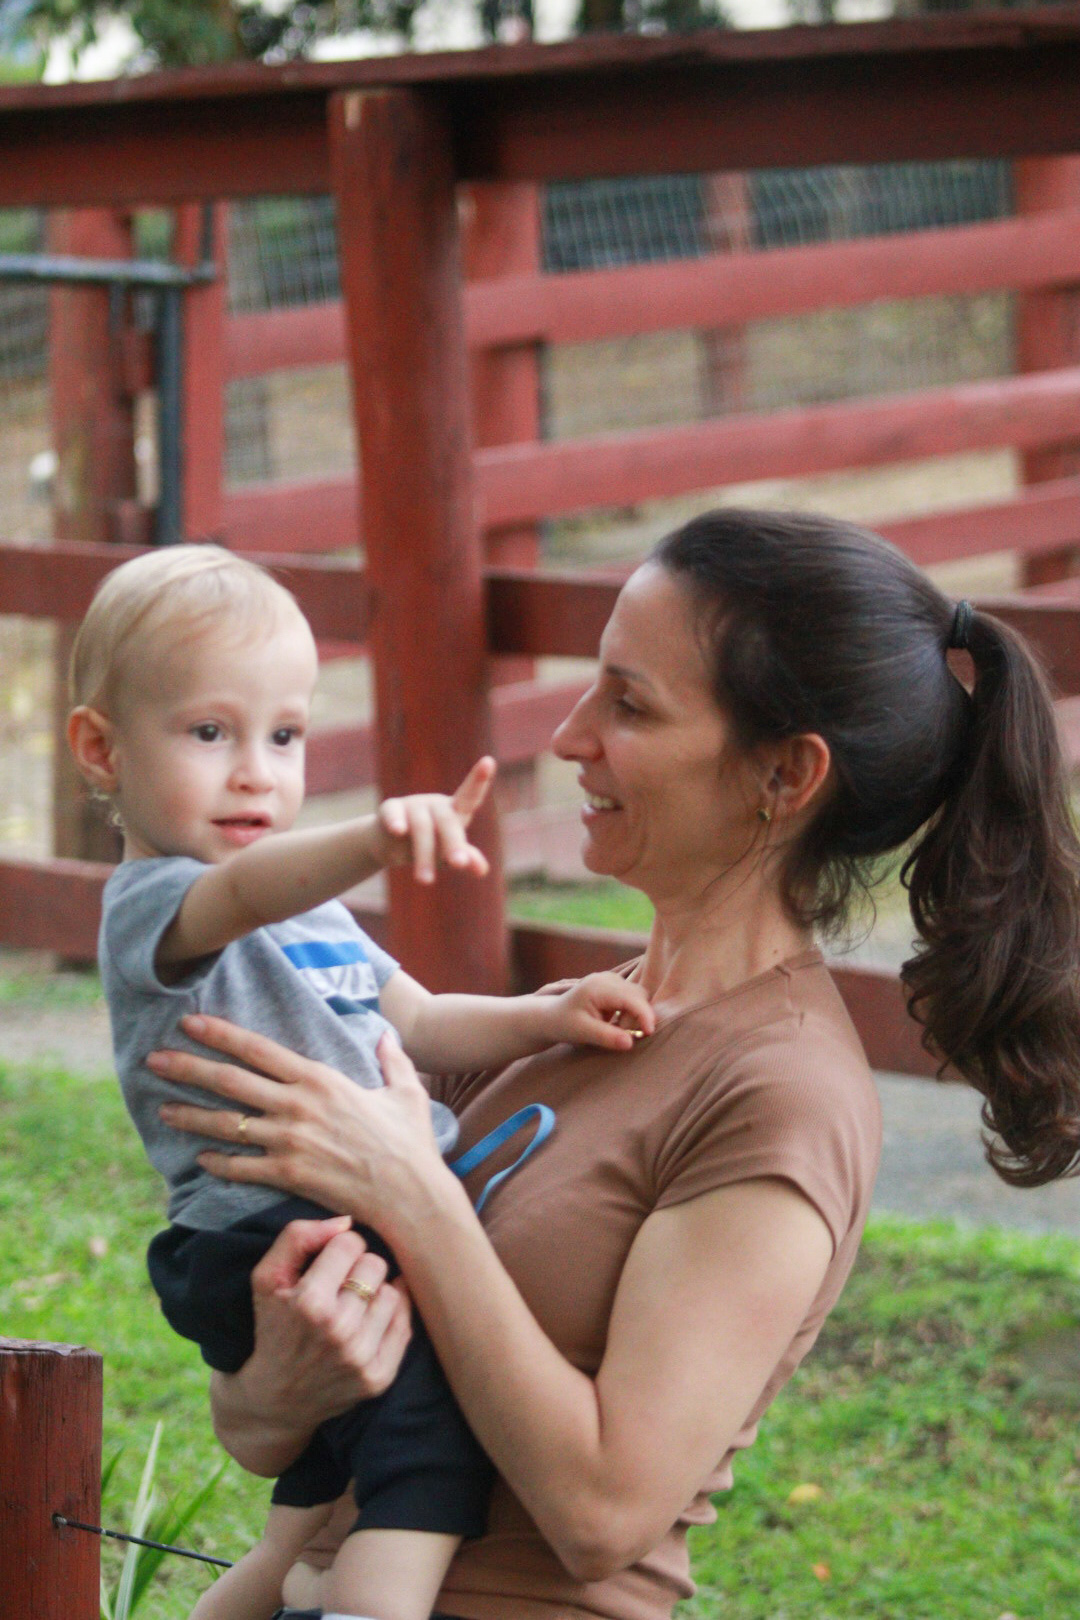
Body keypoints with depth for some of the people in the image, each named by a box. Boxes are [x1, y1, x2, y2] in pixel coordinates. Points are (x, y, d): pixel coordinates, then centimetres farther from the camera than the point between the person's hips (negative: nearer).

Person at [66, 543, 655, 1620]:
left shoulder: (314, 912, 22)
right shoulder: (152, 905, -9)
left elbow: (417, 1022, 24)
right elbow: (242, 894, -32)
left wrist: (546, 1018, 5)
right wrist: (372, 839, -52)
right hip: (264, 1246, -10)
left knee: (323, 1518, 21)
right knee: (432, 1410, -30)